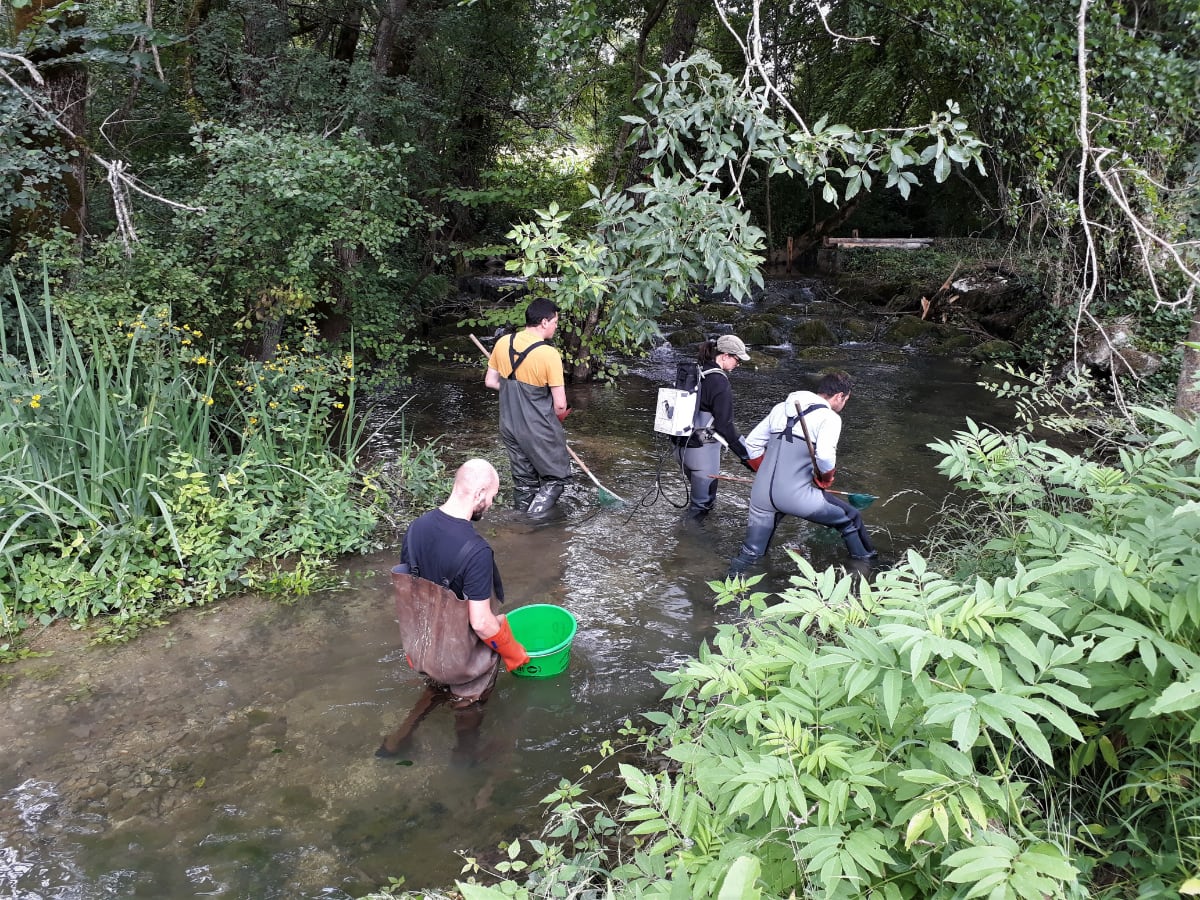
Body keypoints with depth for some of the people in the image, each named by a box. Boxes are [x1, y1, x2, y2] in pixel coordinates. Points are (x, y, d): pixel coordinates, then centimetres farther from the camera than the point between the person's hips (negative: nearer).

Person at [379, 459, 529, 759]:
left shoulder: (417, 527, -14)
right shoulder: (476, 550, -35)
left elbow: (406, 589, 0)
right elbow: (481, 622, -29)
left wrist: (415, 641, 17)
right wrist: (513, 652, -10)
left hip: (422, 645, 5)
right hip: (463, 656, -5)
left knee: (437, 689, 36)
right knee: (470, 707, 26)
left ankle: (399, 737, 33)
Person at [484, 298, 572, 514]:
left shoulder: (503, 343, -3)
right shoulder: (549, 354, -21)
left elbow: (490, 381, 8)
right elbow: (560, 405, -18)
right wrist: (558, 417, 4)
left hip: (509, 425, 6)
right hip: (539, 430, -6)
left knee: (523, 480, 20)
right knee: (557, 477, 12)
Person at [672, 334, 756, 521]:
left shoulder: (691, 373, 6)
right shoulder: (719, 382, -18)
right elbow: (725, 425, -21)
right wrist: (746, 455, -16)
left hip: (681, 445, 8)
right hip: (702, 450, -8)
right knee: (702, 502, 5)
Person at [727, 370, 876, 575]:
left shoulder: (781, 408, 15)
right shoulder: (830, 417, -4)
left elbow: (752, 444, 17)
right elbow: (825, 456, -21)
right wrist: (826, 479, -1)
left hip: (761, 494, 5)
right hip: (797, 496, -5)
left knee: (749, 553, 16)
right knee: (851, 519, 17)